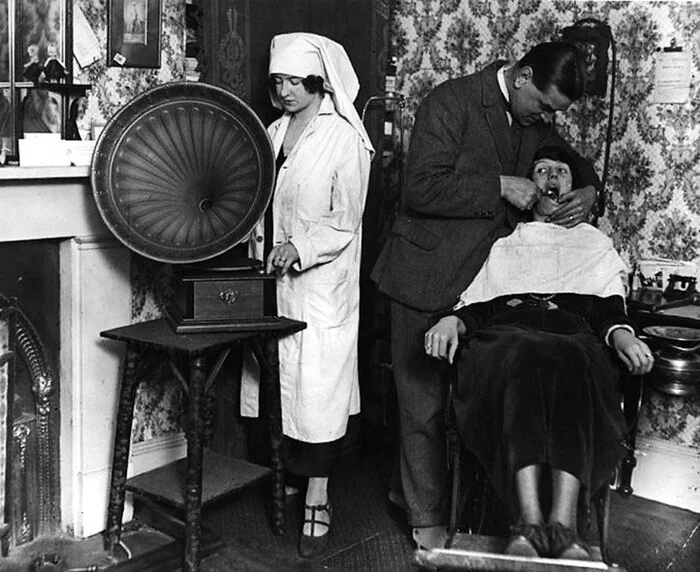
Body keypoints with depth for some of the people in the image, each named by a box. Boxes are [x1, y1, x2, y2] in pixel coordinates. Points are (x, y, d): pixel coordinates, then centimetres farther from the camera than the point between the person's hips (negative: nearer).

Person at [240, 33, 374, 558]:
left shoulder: (345, 138, -7)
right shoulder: (274, 131, 13)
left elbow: (345, 221, -11)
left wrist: (299, 248, -23)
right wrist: (261, 247, 5)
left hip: (321, 281, -6)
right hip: (272, 277, 6)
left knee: (318, 385, -4)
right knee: (276, 379, 8)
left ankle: (318, 500, 5)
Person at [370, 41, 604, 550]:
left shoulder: (536, 120, 6)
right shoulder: (451, 102, -14)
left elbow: (575, 162, 20)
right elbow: (422, 189, -21)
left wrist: (589, 190, -3)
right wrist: (499, 186, -23)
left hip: (486, 277, 7)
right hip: (429, 275, -6)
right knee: (424, 400, 4)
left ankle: (408, 490, 30)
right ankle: (427, 518, 19)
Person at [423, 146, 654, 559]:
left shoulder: (596, 244, 33)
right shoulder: (504, 244, 33)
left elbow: (609, 309, 16)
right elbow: (476, 306, 20)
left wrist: (622, 334, -8)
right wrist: (452, 321, -4)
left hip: (574, 335, 0)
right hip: (506, 335, 0)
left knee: (574, 362, -40)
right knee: (526, 357, -40)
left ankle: (563, 524, -50)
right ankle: (530, 522, -49)